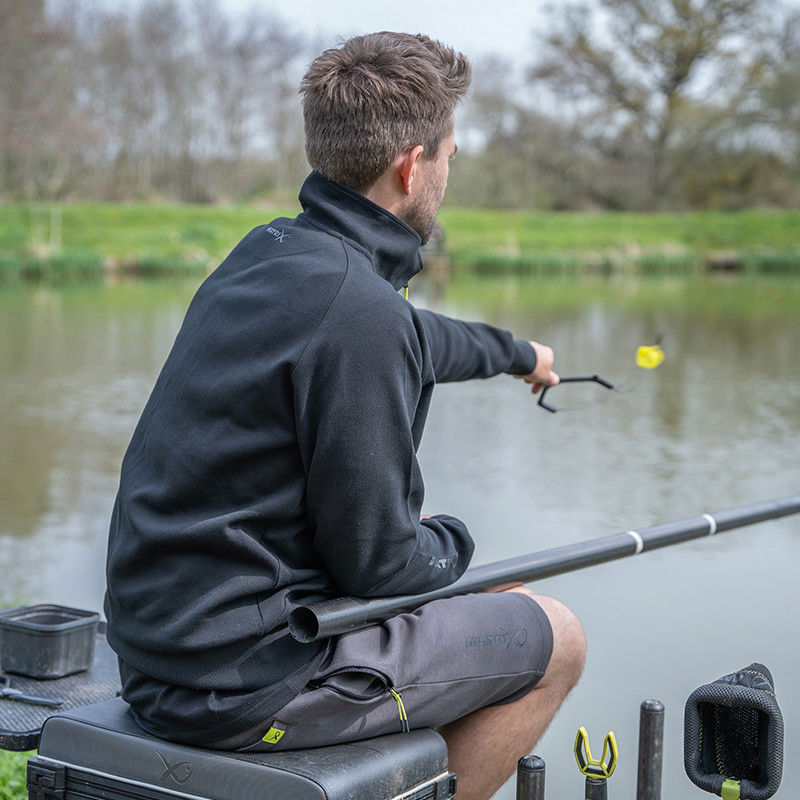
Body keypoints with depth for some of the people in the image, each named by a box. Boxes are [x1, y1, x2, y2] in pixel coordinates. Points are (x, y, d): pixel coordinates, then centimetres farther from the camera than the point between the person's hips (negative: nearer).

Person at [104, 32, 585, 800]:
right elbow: (377, 560, -19)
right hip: (243, 680, -9)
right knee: (553, 638, 5)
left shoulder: (266, 252, 6)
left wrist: (515, 352, 45)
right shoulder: (357, 309, -24)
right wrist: (453, 543, 4)